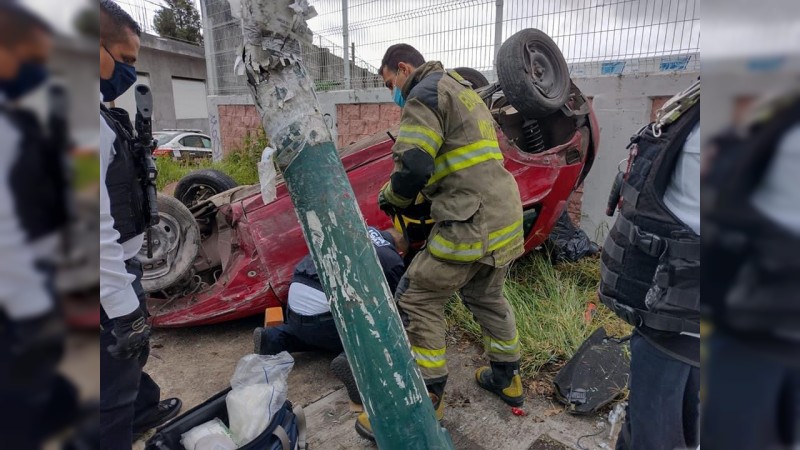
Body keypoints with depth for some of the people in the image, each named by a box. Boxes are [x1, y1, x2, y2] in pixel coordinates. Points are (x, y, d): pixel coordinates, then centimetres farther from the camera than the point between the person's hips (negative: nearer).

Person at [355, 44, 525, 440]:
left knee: (416, 302, -1)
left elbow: (413, 168, -18)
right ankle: (507, 379, 39)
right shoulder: (463, 91, 25)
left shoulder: (425, 94, -6)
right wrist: (426, 197, 24)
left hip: (470, 222, -10)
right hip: (503, 214, 10)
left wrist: (390, 199, 2)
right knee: (487, 298, 24)